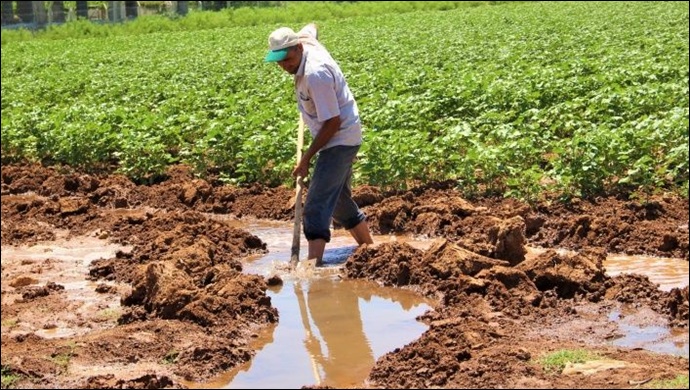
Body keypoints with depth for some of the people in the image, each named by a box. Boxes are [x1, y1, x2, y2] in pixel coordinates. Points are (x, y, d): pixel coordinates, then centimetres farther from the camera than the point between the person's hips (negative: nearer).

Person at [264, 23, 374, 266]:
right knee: (340, 200, 21)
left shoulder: (315, 74, -28)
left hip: (340, 139, -10)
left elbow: (332, 122, -26)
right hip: (342, 138, 10)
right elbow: (311, 28, 25)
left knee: (317, 205, -20)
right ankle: (369, 248, 34)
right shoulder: (306, 40, -2)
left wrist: (306, 159, -22)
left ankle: (314, 262, -29)